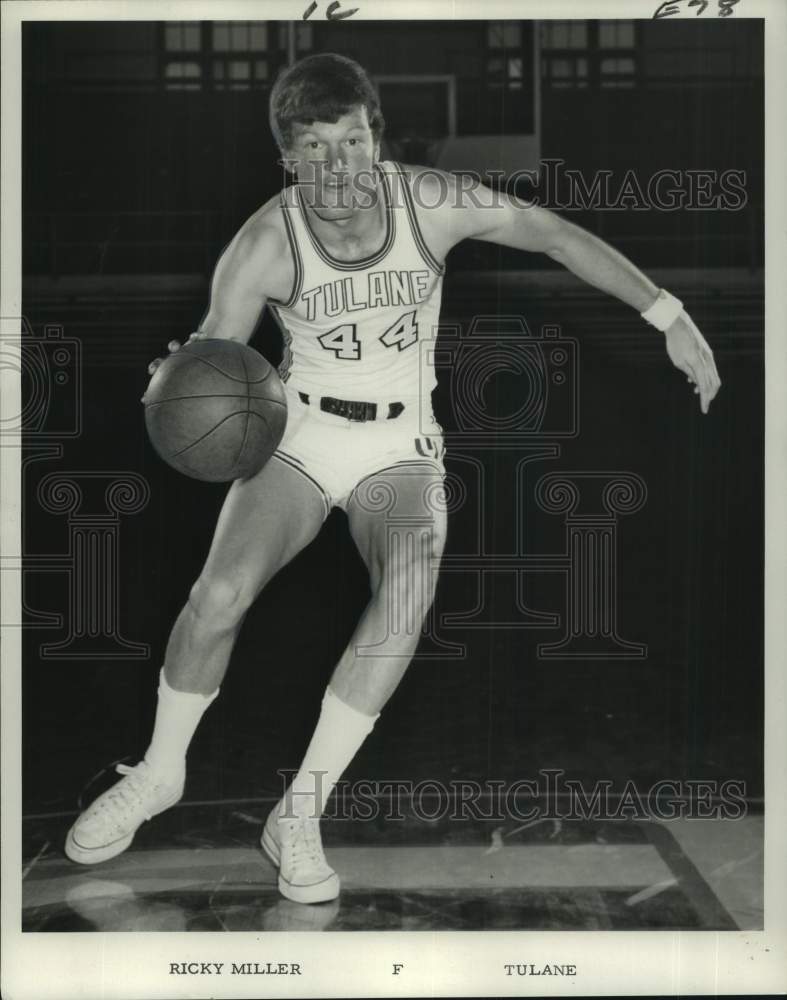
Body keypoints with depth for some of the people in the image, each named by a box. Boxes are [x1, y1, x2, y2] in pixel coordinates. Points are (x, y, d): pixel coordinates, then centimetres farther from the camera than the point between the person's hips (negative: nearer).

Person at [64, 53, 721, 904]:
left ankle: (298, 817, -20)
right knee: (220, 589, -25)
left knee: (409, 591, -31)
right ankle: (159, 771, 5)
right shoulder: (263, 244, -13)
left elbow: (561, 237, -2)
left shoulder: (432, 203, -11)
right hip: (298, 435, 0)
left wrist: (671, 318, -5)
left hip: (399, 450, 1)